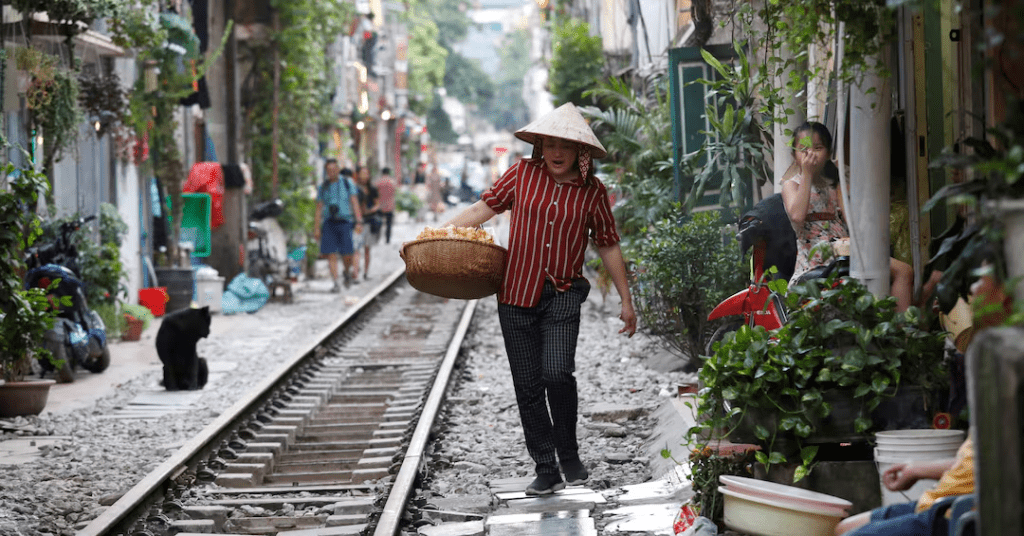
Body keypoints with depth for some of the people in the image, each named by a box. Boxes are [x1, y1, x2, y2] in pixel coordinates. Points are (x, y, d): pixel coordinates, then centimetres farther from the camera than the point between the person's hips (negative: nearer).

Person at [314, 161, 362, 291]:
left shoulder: (347, 183, 4)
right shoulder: (323, 187, 10)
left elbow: (354, 203, -1)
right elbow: (319, 208, 12)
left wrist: (359, 222, -10)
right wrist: (316, 227, 6)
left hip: (344, 221, -2)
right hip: (329, 223, 2)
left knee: (346, 254, -7)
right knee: (331, 254, -9)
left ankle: (347, 272, 26)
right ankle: (336, 284, -7)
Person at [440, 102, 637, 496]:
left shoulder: (592, 191, 2)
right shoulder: (523, 173, 2)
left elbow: (608, 246, 10)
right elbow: (484, 208, 9)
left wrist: (626, 301, 12)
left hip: (563, 295, -2)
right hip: (517, 294, 2)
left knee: (557, 373, -20)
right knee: (528, 387, 3)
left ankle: (569, 455, 2)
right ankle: (547, 469, 13)